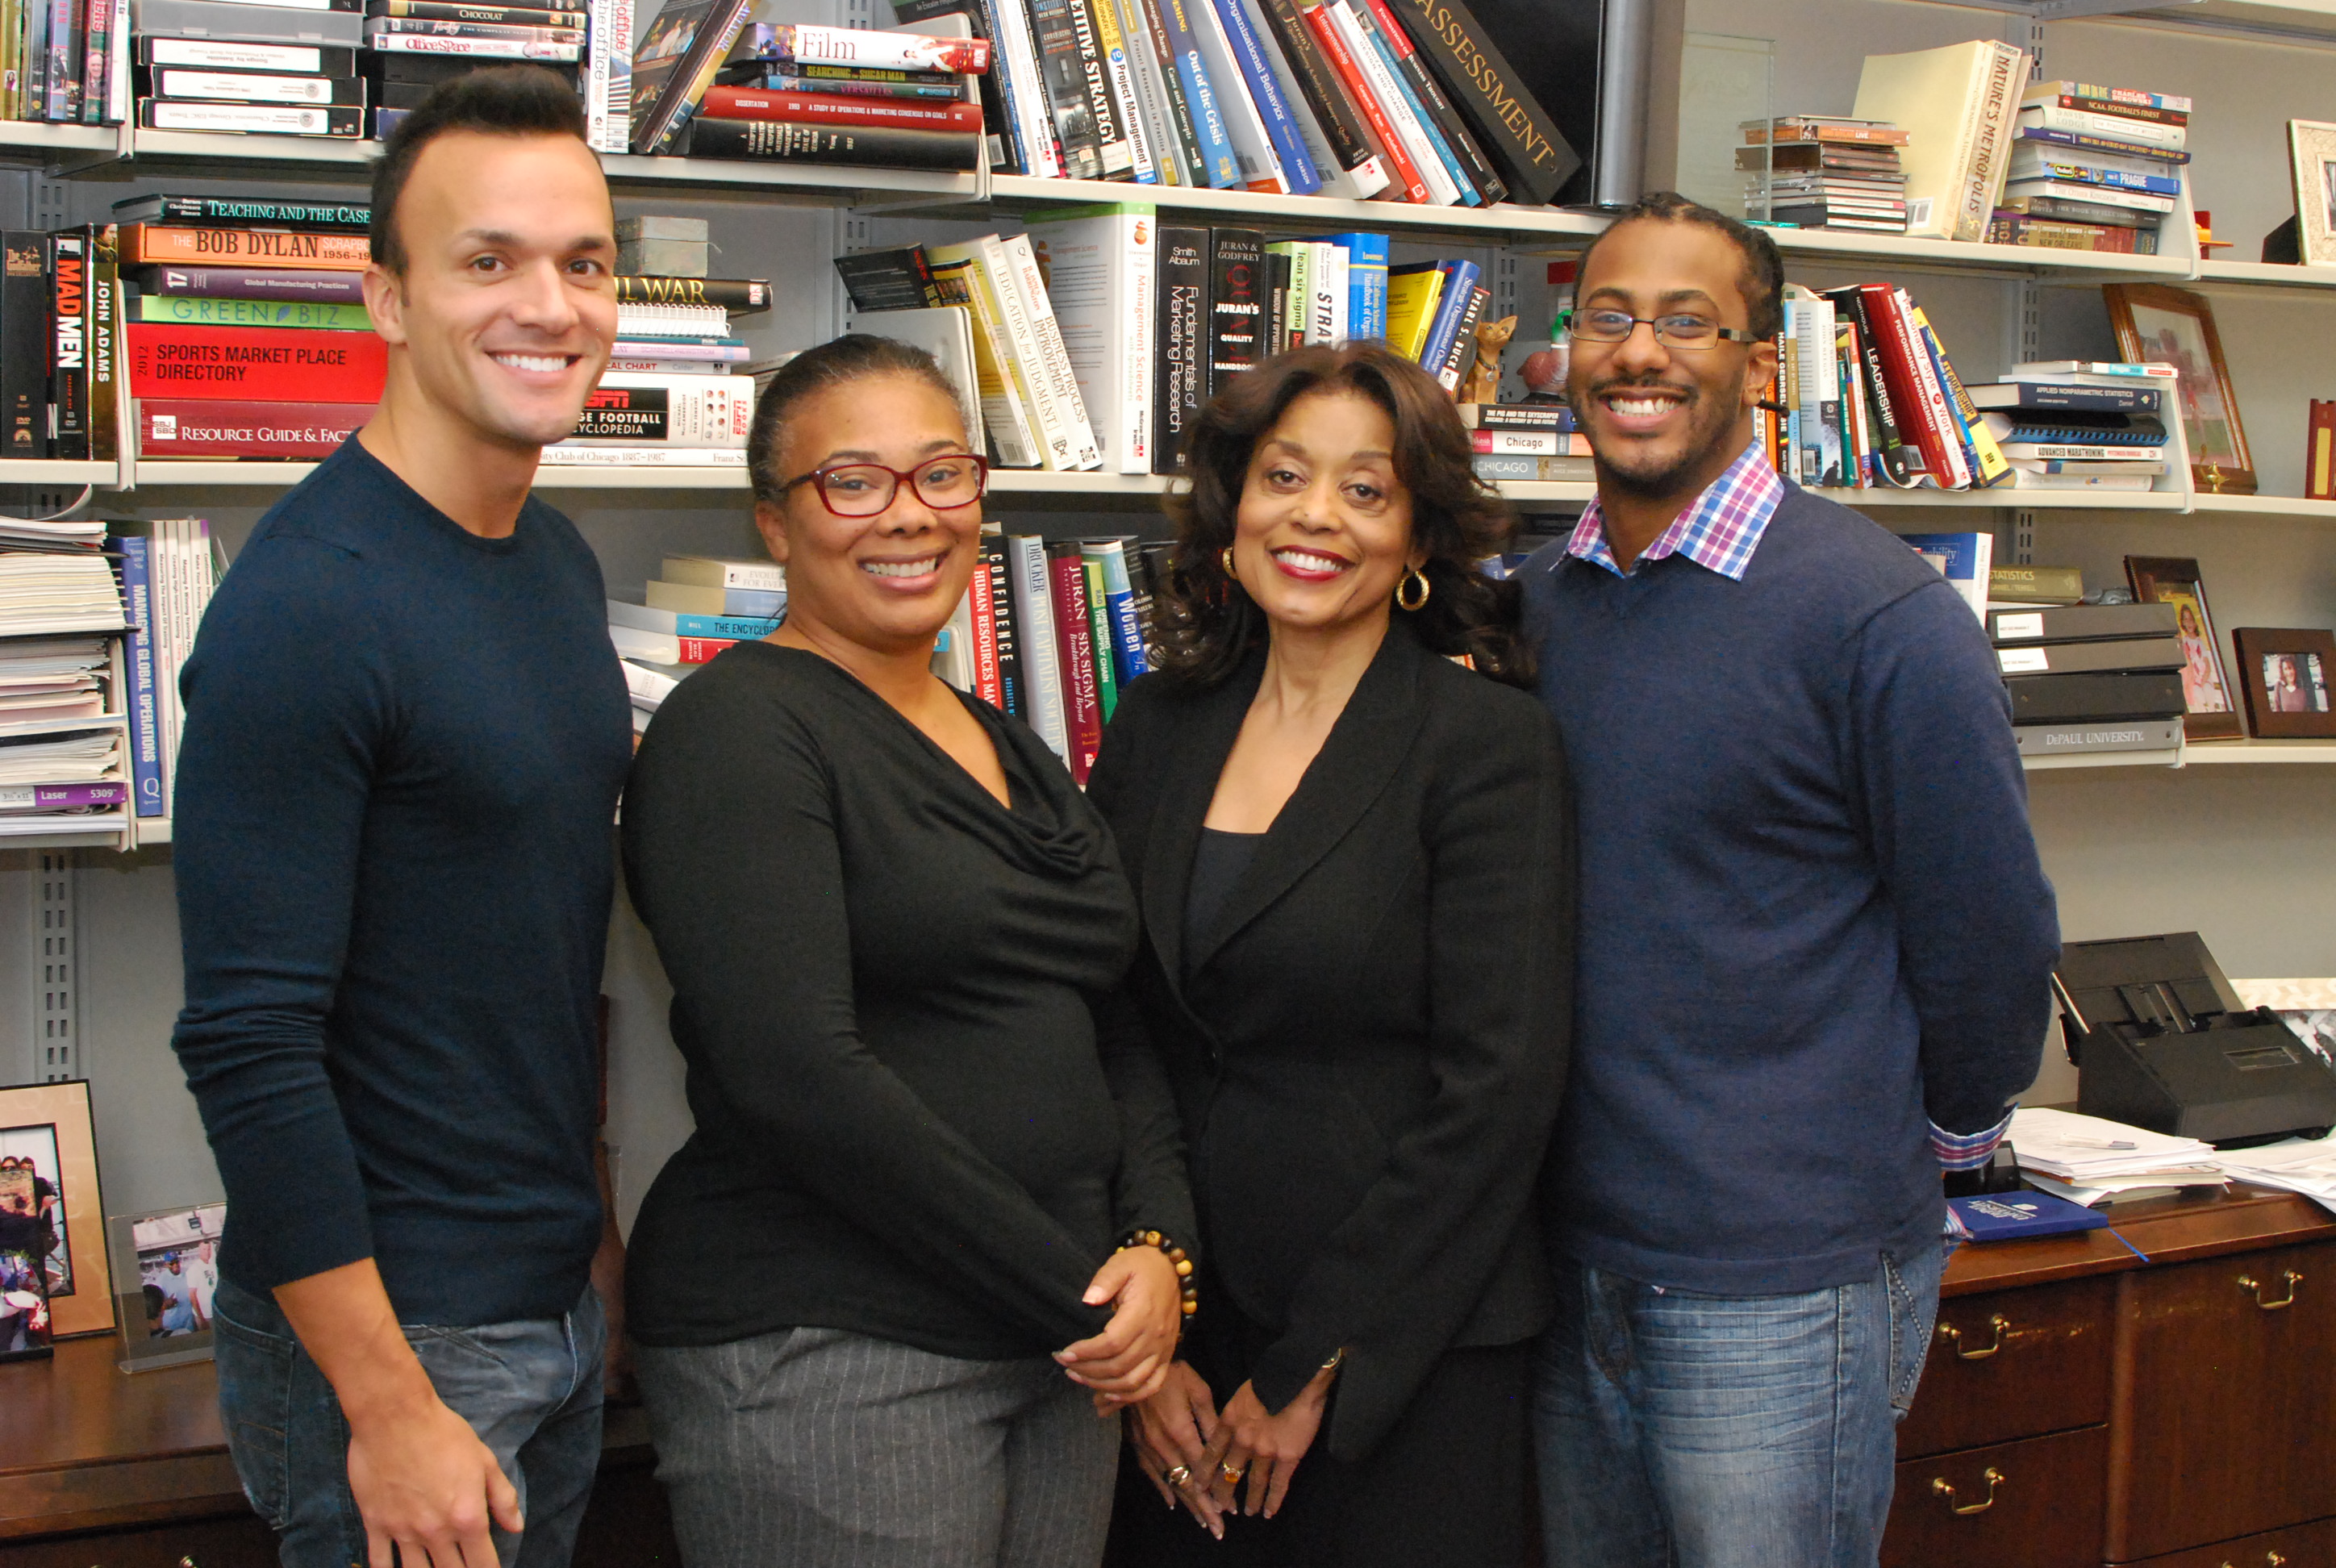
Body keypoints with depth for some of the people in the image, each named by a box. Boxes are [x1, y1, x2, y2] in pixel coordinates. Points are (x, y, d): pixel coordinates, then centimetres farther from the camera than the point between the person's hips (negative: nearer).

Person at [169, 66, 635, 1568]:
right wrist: (389, 1409, -20)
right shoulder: (302, 608, -20)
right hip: (392, 1330, -8)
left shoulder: (561, 559, 6)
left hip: (562, 1299, 8)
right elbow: (249, 1044, -21)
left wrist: (589, 1207, 17)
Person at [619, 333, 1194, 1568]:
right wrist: (1075, 1291, -15)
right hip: (822, 1359, -7)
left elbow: (1120, 1034, 14)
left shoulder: (1009, 751, 14)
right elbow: (796, 1074, -19)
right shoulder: (740, 729, -10)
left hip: (1062, 1358, 7)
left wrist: (1156, 1249, -5)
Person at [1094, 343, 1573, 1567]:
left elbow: (1498, 1088, -14)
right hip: (1185, 1327, 4)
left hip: (1406, 1360, -4)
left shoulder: (1489, 743, -9)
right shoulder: (1156, 727, 6)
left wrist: (1310, 1372, -13)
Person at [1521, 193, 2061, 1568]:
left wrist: (1939, 1134, 5)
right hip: (1571, 1254, 6)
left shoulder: (1883, 617, -13)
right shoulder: (1532, 603, 6)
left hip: (1784, 1294, -6)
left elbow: (1989, 938, -7)